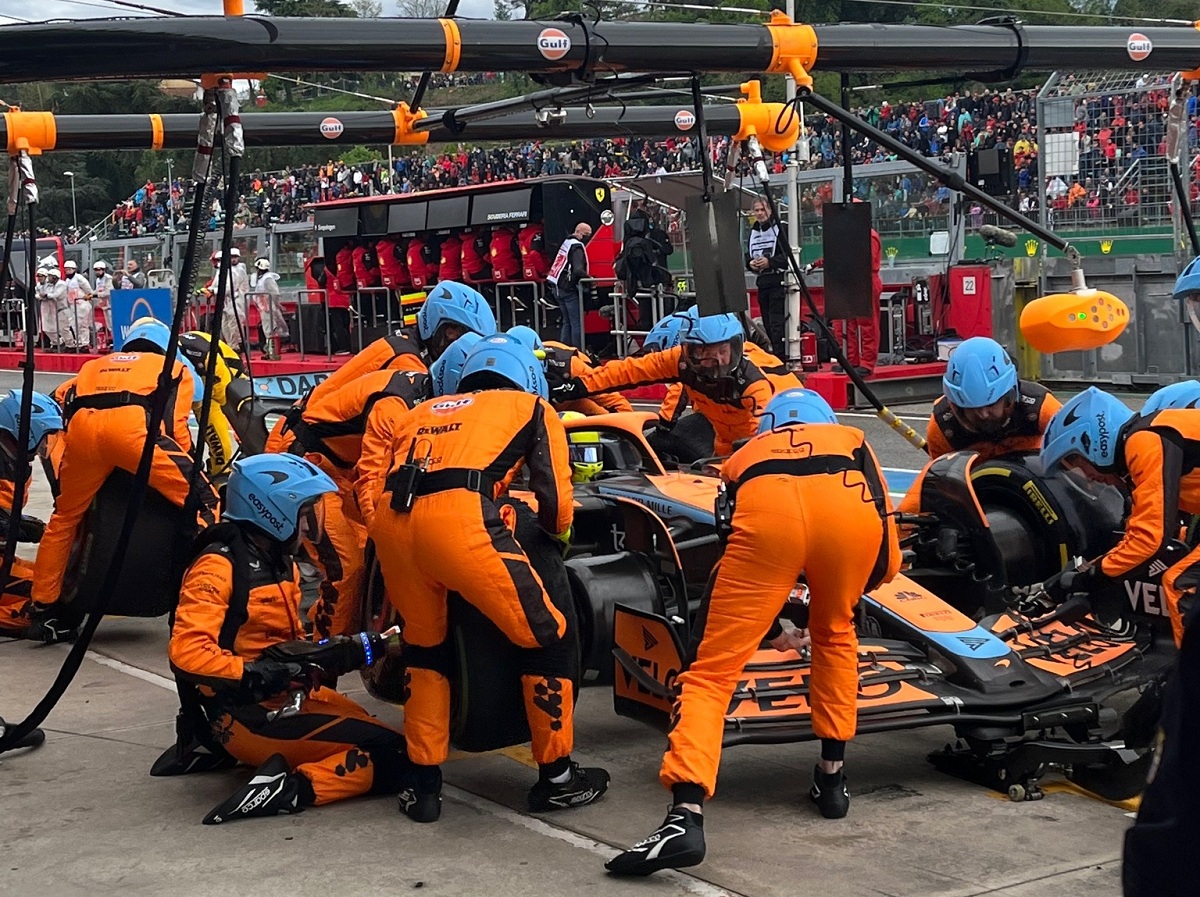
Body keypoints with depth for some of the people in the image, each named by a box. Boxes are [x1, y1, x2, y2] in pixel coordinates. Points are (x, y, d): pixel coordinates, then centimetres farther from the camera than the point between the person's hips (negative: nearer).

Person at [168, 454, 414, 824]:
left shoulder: (280, 561, 14)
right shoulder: (219, 566, -15)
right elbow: (186, 651, -26)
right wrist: (255, 675, -29)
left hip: (291, 693, 10)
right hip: (248, 715, -10)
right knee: (393, 758, -17)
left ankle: (288, 788, -3)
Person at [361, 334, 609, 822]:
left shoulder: (423, 410, 38)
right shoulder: (533, 408, 27)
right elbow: (555, 501, 16)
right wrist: (559, 533, 39)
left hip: (389, 518, 5)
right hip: (459, 515, -5)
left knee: (423, 647, 25)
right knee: (547, 635, 12)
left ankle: (425, 788, 26)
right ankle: (556, 777, 19)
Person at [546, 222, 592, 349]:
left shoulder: (567, 242, 16)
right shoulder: (577, 247, -13)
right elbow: (578, 270, -28)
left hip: (558, 289, 9)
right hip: (569, 289, -9)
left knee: (567, 323, 16)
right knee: (577, 323, -6)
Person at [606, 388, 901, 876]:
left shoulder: (744, 455, 45)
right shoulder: (853, 441, 43)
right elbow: (888, 562, 34)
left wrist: (772, 628, 69)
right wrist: (853, 589, 53)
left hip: (767, 508, -1)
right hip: (851, 507, 1)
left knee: (713, 669, 3)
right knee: (835, 635, 31)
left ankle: (686, 817, -14)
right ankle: (831, 777, 33)